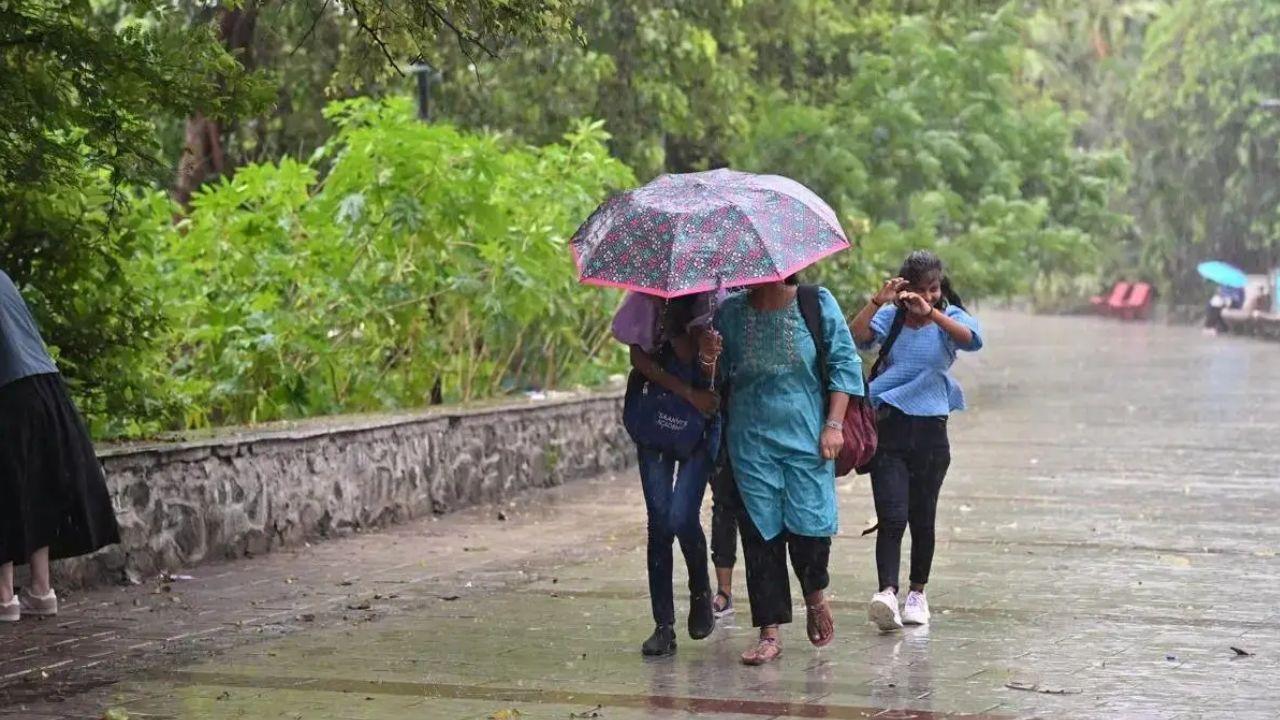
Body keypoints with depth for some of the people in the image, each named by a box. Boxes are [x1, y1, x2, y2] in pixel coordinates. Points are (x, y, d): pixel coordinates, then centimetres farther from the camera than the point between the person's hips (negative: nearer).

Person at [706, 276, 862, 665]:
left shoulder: (817, 304, 0)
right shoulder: (731, 312, 7)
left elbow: (845, 364, 2)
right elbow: (719, 379, 13)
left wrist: (833, 424, -5)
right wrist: (710, 358, -10)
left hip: (807, 438, -2)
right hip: (751, 441, 2)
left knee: (809, 525, -8)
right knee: (760, 533, 0)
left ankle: (815, 596, 25)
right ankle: (769, 633, 6)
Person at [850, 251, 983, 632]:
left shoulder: (950, 318, 3)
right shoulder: (890, 317, 5)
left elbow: (971, 339, -20)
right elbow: (857, 336, -12)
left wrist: (932, 313, -34)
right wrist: (877, 301, -26)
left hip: (930, 430, 1)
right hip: (889, 427, -1)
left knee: (922, 518, 10)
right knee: (891, 517, -13)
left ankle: (917, 593, 23)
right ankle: (887, 593, -23)